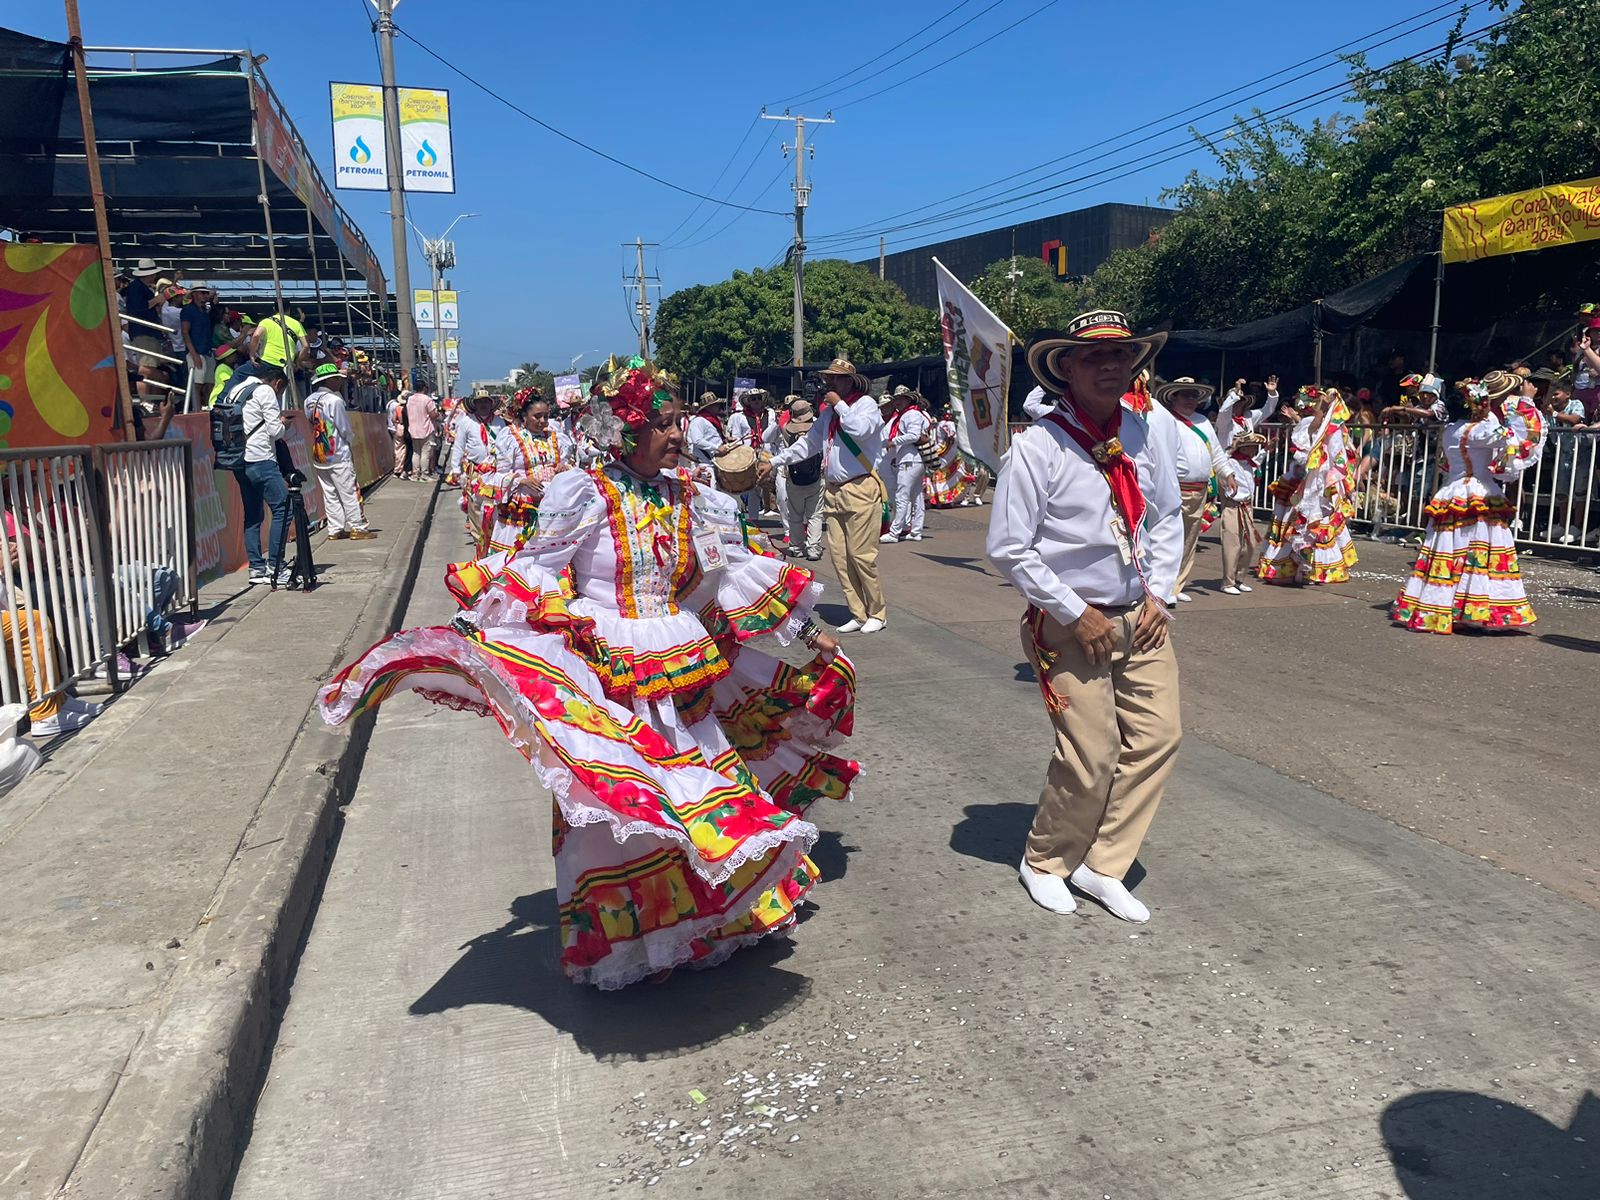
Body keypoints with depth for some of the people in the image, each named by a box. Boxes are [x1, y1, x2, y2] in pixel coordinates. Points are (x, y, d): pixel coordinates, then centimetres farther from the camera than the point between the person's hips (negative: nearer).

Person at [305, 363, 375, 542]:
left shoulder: (309, 401, 8)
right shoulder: (334, 400, -14)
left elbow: (312, 423, 14)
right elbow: (345, 428, -11)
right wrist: (352, 446, 5)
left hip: (318, 456, 7)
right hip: (338, 455, -7)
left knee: (329, 494, 10)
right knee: (349, 492, 0)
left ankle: (335, 530, 12)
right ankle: (357, 528, 2)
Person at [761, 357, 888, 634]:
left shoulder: (866, 403, -2)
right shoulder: (829, 412, 19)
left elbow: (860, 430, -23)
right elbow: (808, 443, 25)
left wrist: (839, 405, -10)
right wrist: (774, 461, 22)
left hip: (861, 490, -7)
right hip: (833, 491, 7)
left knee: (861, 555, -8)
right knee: (839, 556, 3)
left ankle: (877, 613, 7)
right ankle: (858, 614, 12)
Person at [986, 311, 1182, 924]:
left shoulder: (1142, 433, 3)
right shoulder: (1036, 447, -14)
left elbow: (1167, 517, 15)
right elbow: (1008, 550, -14)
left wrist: (1158, 594, 3)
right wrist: (1075, 613, -13)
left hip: (1140, 619, 6)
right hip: (1070, 623, -6)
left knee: (1158, 735, 3)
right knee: (1092, 754, -4)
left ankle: (1102, 865, 19)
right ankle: (1044, 861, 23)